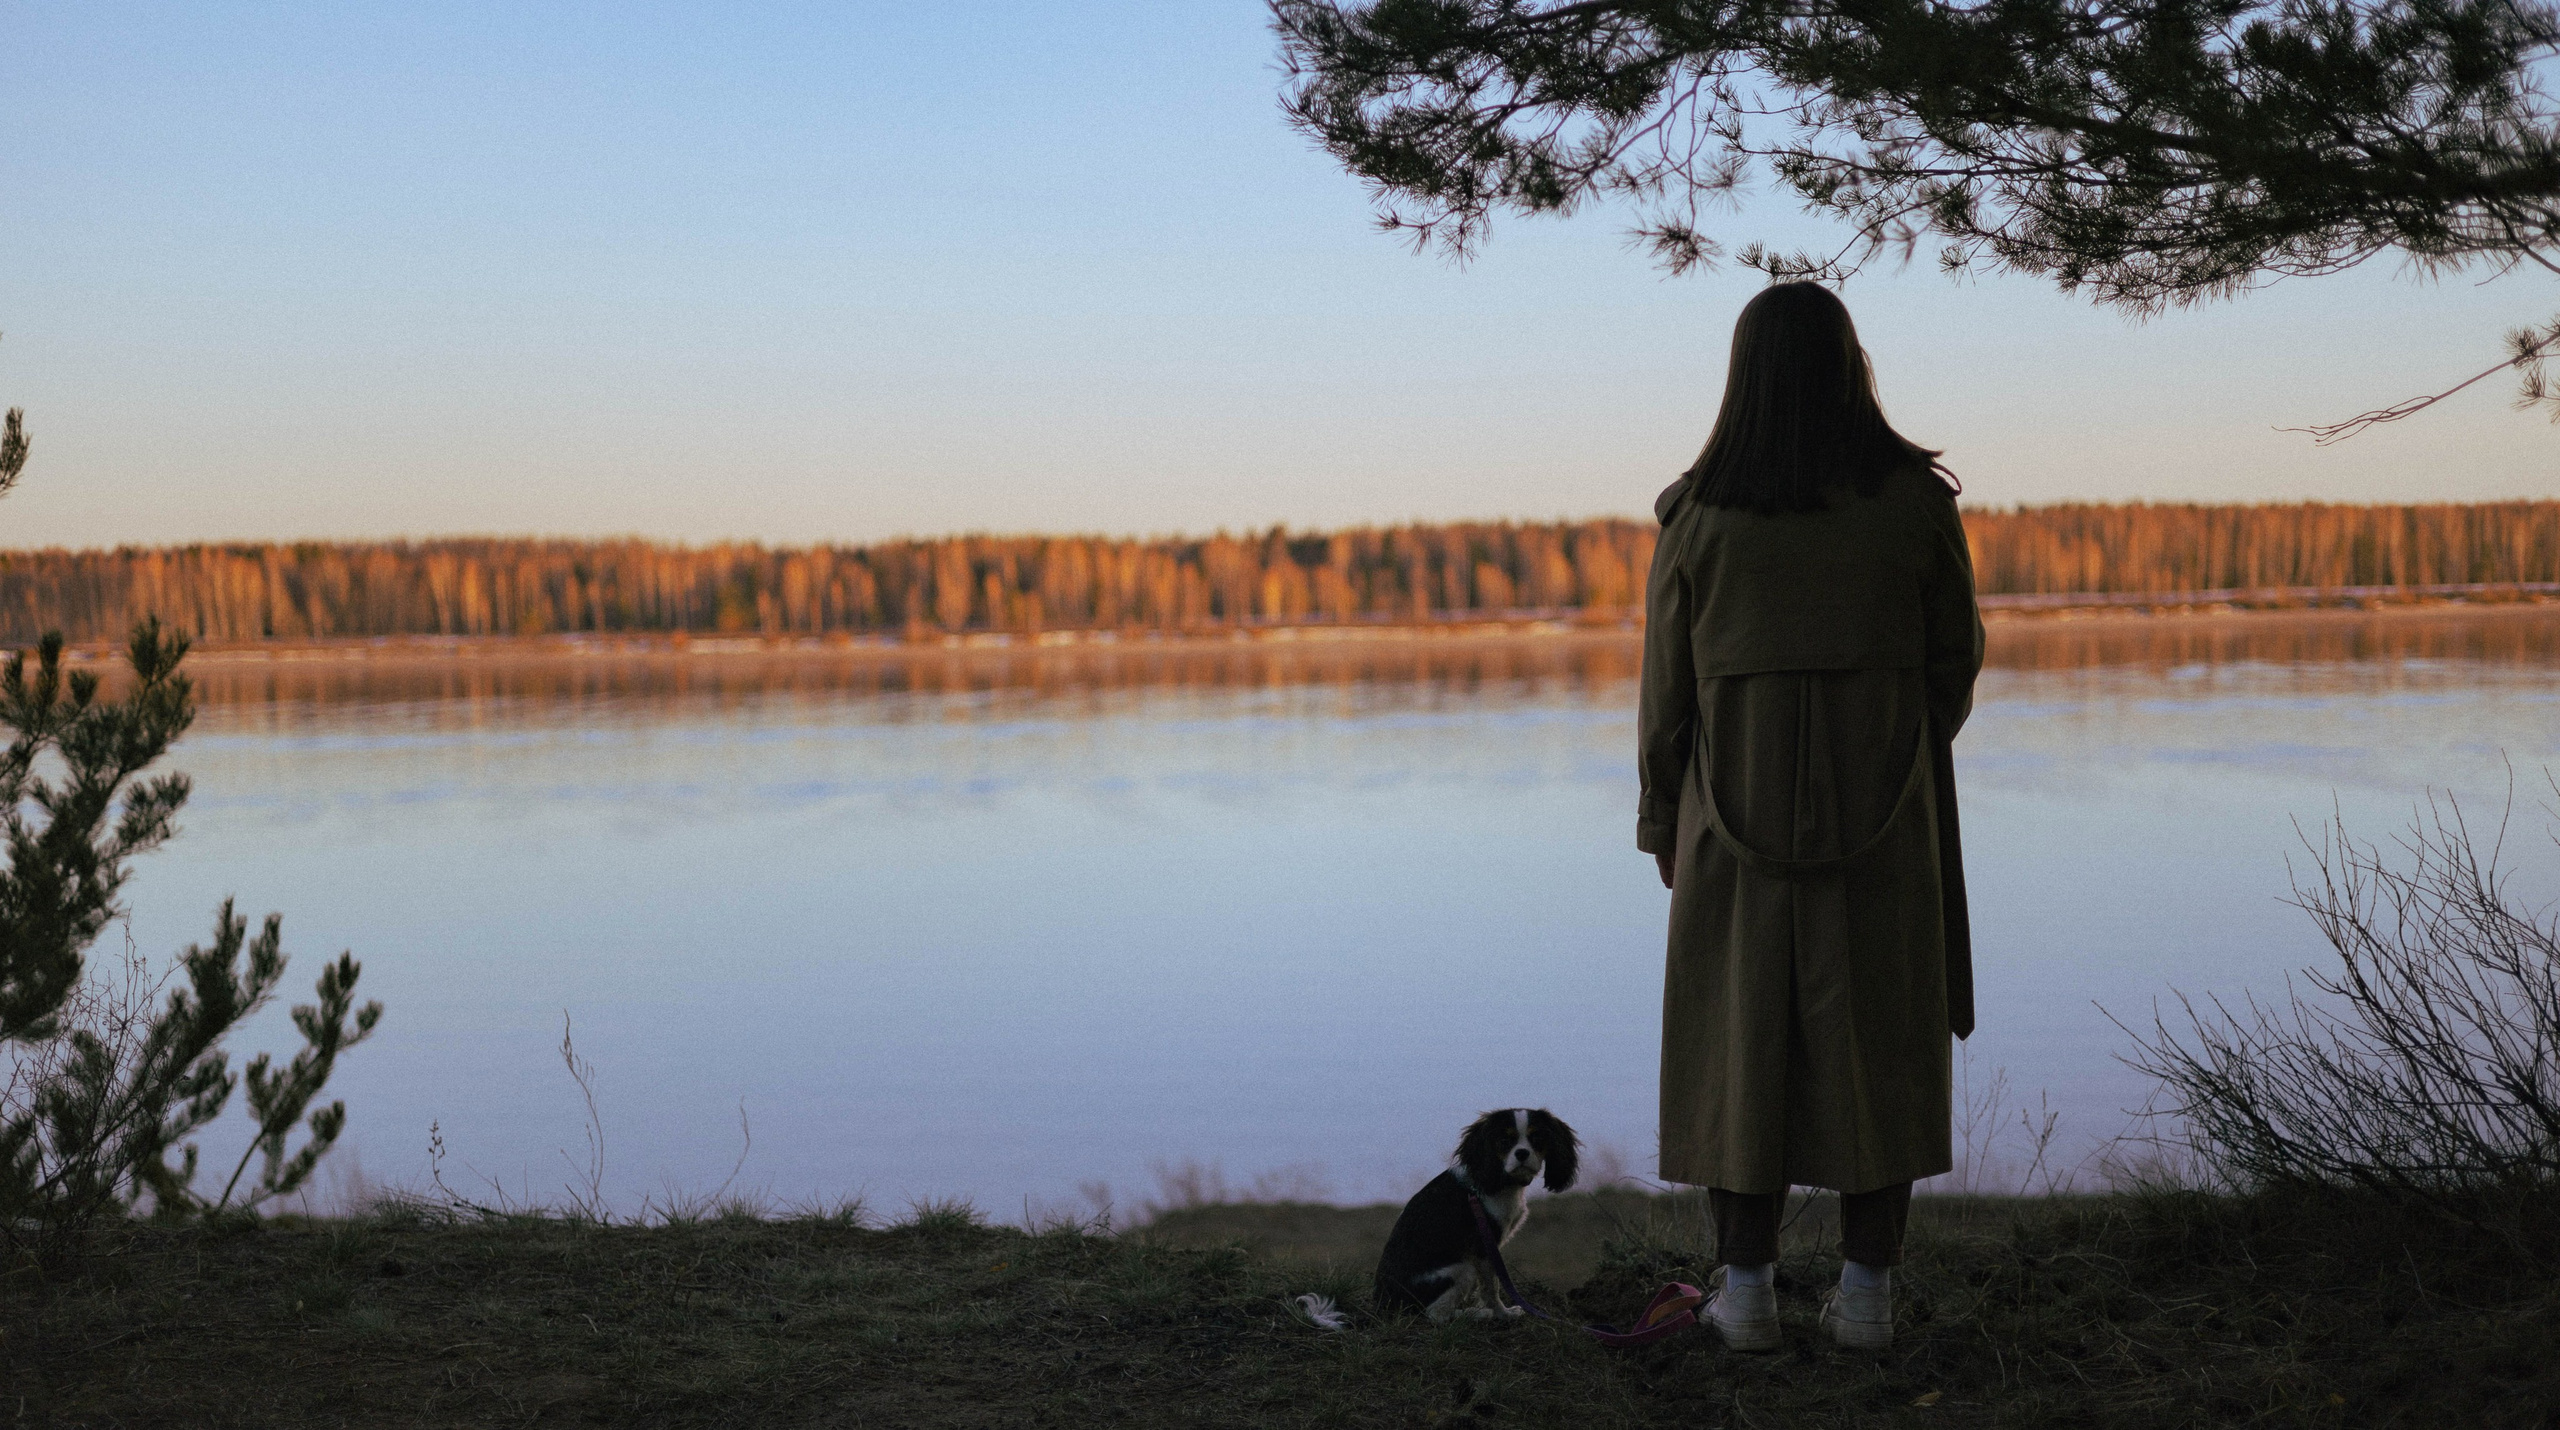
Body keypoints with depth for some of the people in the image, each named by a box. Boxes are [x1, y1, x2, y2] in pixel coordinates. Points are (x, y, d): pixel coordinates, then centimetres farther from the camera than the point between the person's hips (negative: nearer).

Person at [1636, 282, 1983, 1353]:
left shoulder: (1699, 514, -7)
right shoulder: (1914, 498, -5)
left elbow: (1668, 688, -2)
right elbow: (1955, 654, 4)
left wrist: (1663, 824, 10)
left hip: (1741, 815, 0)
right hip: (1885, 820, 1)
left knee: (1742, 1036, 9)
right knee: (1877, 1041, 8)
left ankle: (1746, 1290, 11)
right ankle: (1867, 1291, 11)